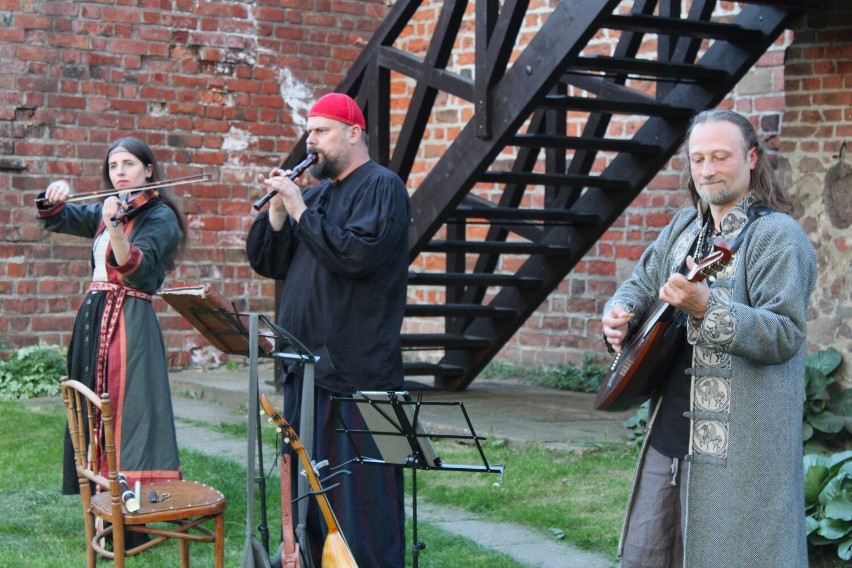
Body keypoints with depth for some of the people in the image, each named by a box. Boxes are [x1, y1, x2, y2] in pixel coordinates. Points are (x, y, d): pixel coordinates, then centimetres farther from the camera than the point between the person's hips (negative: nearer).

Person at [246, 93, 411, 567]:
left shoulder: (381, 187, -5)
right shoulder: (316, 192, 19)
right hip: (306, 368, 8)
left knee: (360, 488, -6)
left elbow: (358, 254, -22)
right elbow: (265, 261, 15)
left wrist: (301, 211, -16)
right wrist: (277, 210, -1)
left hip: (357, 371, -8)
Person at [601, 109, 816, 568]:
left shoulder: (777, 235, -11)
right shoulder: (684, 227, 13)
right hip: (668, 435, 8)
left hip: (738, 448, -8)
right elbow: (640, 284, 24)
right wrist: (621, 312, 1)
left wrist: (706, 308, -33)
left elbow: (785, 335, -20)